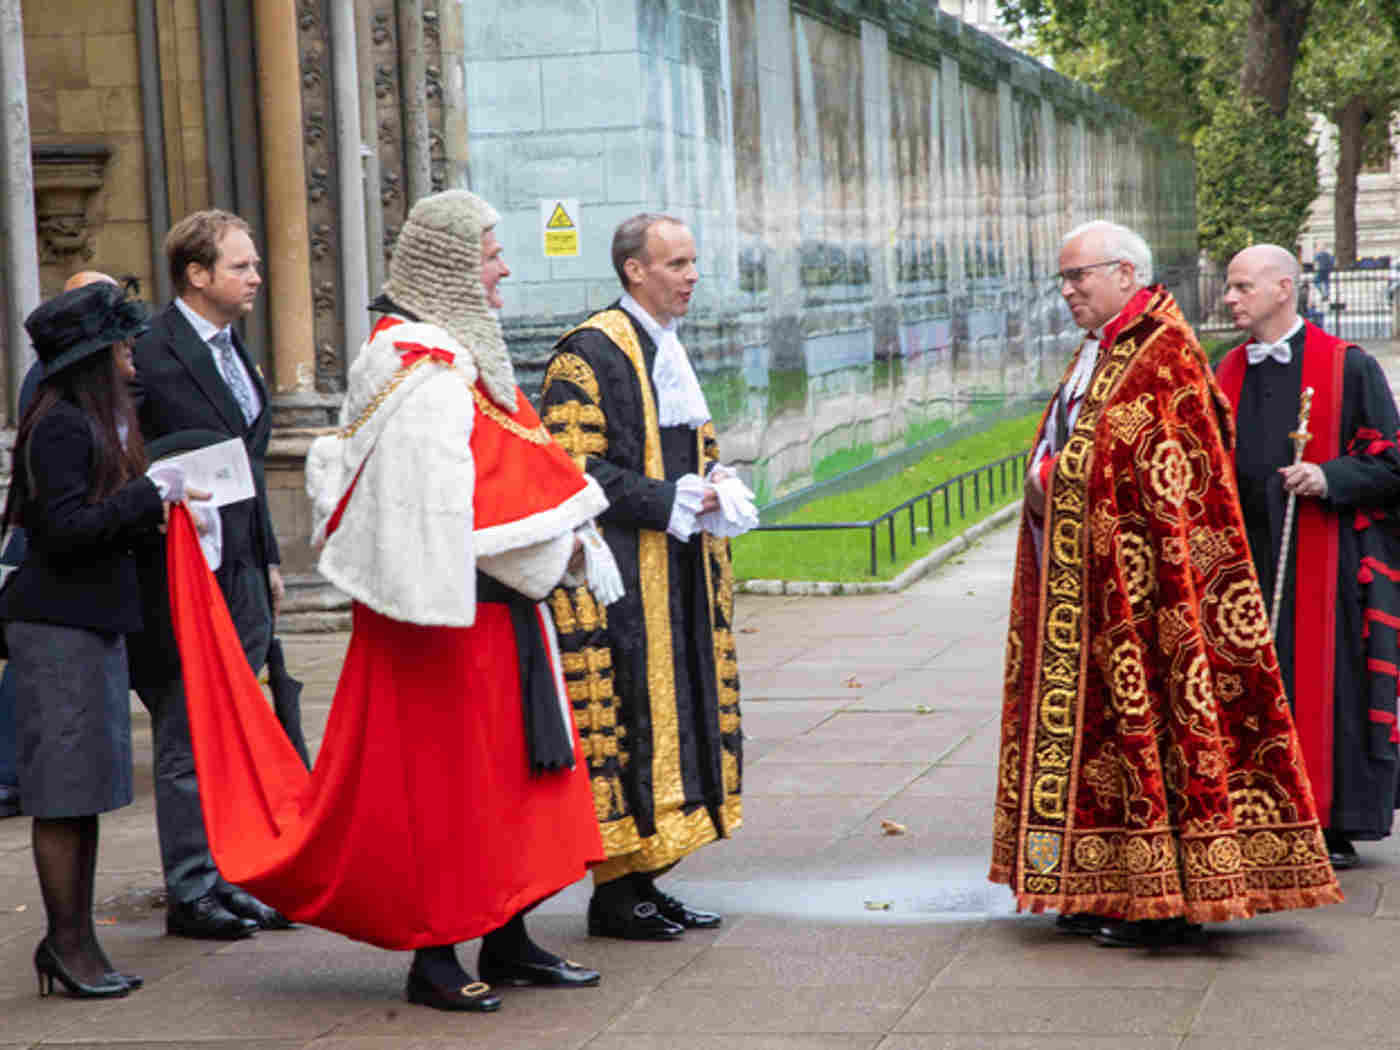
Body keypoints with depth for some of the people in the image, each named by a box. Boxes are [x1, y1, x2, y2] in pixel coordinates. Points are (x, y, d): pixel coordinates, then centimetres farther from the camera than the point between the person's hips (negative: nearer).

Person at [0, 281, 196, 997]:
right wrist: (149, 495, -17)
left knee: (88, 787, 12)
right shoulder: (60, 424, -15)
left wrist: (153, 509, 6)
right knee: (64, 790, -3)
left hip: (94, 618, 10)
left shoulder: (99, 420, 16)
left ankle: (74, 939, 18)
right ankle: (68, 942, 4)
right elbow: (64, 527, -22)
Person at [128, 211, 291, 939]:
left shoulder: (232, 347, 13)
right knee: (188, 743, 1)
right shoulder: (153, 356, -15)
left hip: (240, 577, 8)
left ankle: (226, 878, 24)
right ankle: (190, 893, 10)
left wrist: (267, 560, 18)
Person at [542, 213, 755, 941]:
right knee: (625, 717, -6)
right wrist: (667, 500, -18)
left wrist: (715, 487, 5)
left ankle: (647, 880, 16)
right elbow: (569, 467, -18)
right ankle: (616, 892, 1)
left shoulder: (667, 350, 17)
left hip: (679, 572, 9)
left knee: (675, 714, 10)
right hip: (622, 574, -9)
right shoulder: (590, 353, -11)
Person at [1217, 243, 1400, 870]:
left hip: (1326, 562, -5)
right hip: (1250, 558, 5)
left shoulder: (1347, 368, -3)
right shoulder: (1229, 374, 13)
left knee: (1329, 685, -3)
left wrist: (1329, 477, -19)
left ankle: (1337, 827, 6)